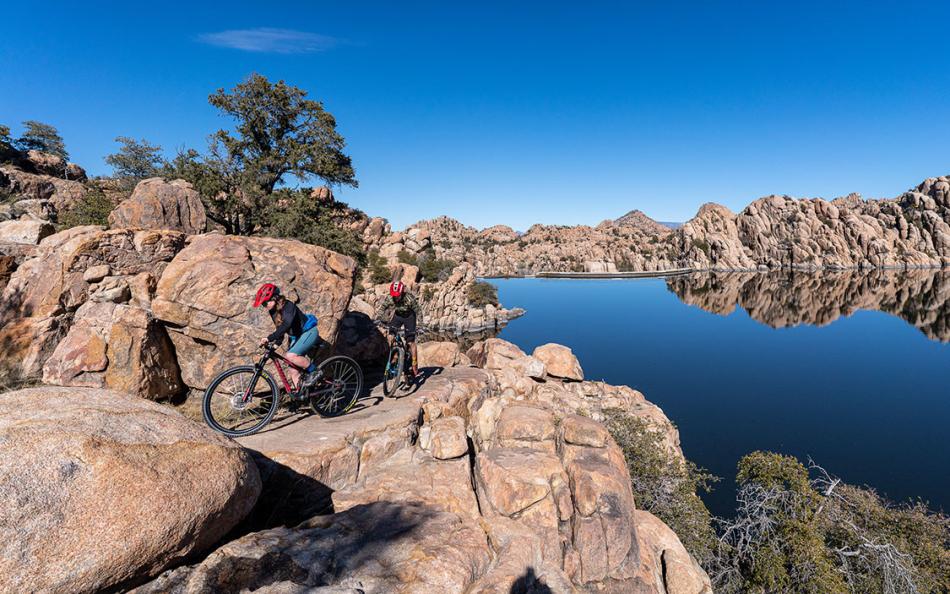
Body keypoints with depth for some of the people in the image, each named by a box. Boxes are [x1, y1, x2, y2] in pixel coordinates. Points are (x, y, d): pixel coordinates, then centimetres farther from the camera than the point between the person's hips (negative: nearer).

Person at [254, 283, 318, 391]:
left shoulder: (288, 305, -23)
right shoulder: (273, 311, 2)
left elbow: (286, 325, -37)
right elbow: (280, 328, 10)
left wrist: (270, 338, -42)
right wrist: (277, 343, -3)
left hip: (309, 332, -8)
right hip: (296, 336, 8)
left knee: (290, 355, -27)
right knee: (292, 371, 1)